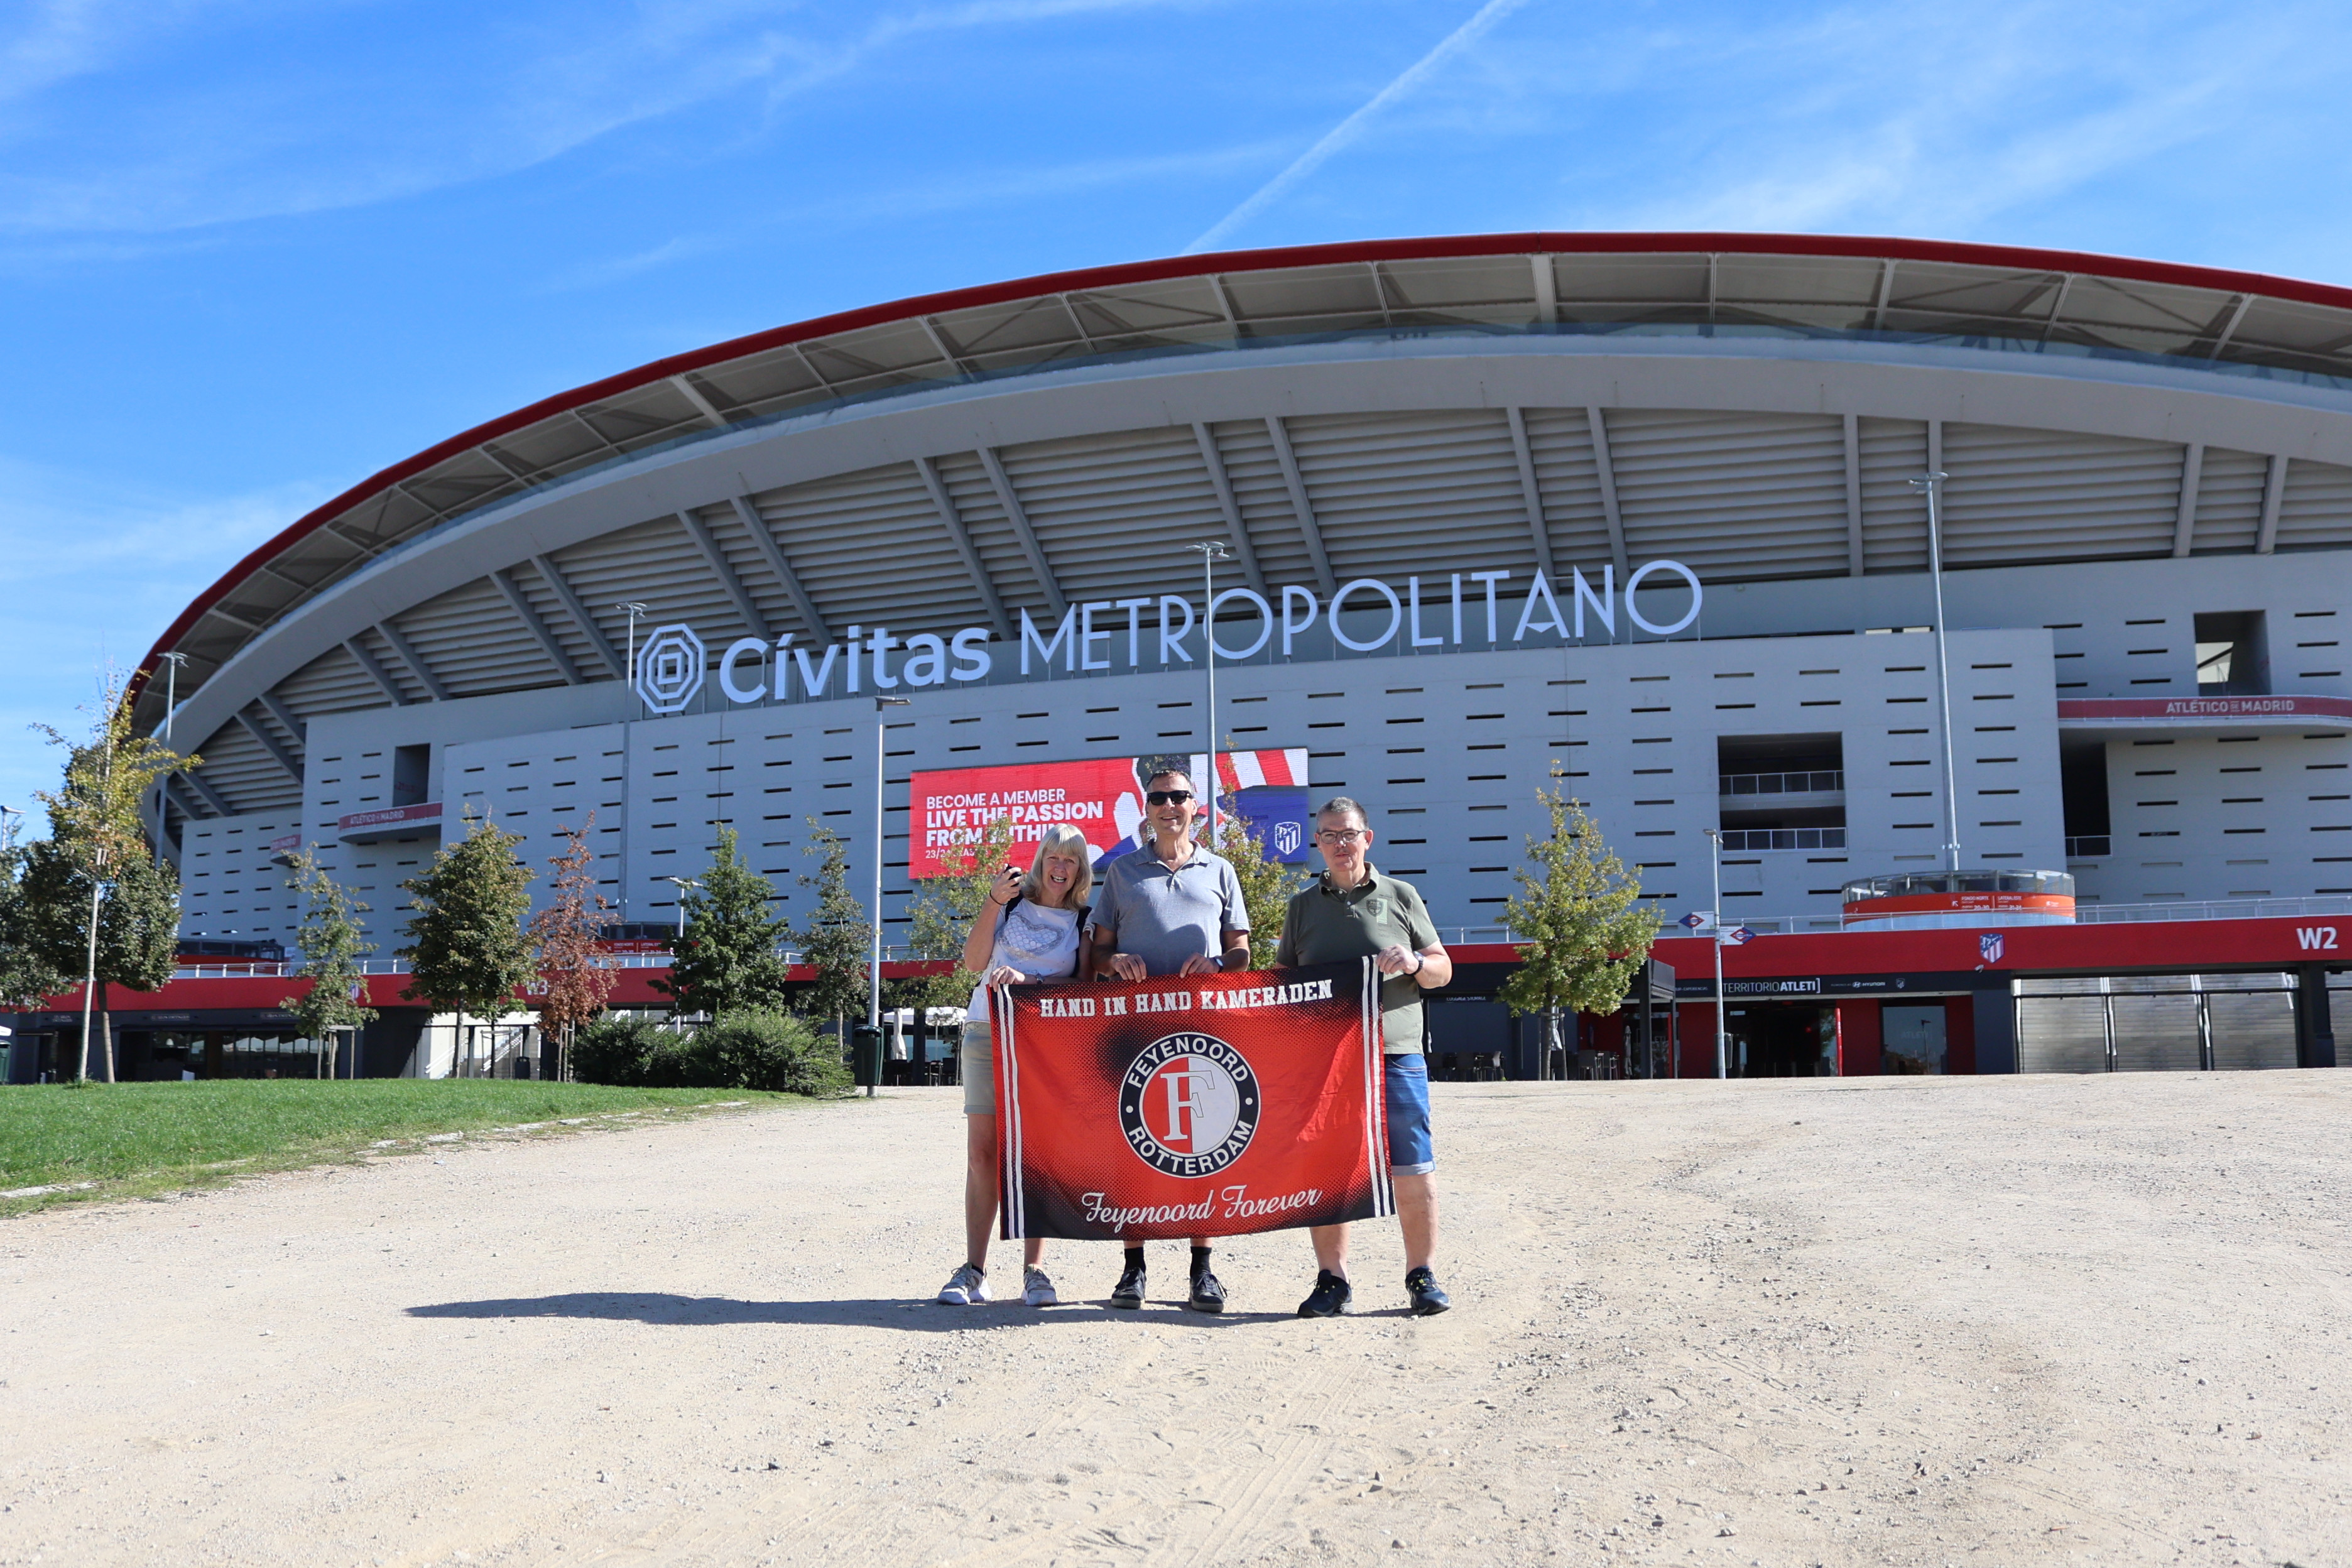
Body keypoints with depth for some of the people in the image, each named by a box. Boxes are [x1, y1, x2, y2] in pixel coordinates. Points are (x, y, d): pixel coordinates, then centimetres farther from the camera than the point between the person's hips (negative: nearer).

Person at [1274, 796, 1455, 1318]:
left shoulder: (1400, 896, 9)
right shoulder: (1303, 905, 13)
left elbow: (1443, 969, 11)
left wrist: (1414, 963, -11)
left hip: (1394, 1054, -1)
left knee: (1413, 1172, -2)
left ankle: (1422, 1276, 9)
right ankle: (1332, 1279, 12)